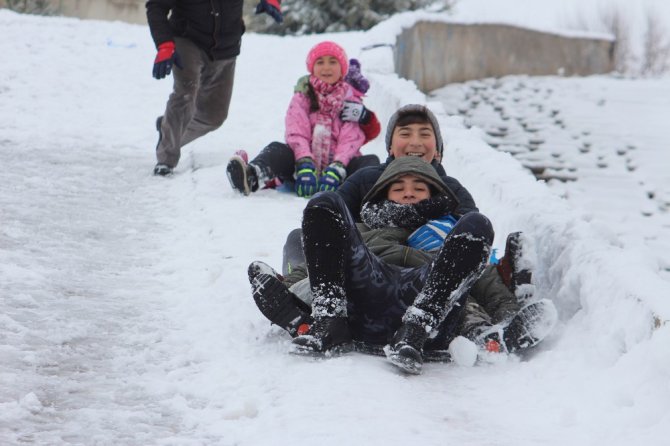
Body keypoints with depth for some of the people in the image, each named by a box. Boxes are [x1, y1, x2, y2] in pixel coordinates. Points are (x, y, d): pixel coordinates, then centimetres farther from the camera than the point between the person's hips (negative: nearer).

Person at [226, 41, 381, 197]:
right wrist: (305, 165, -25)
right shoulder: (303, 96, 9)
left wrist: (336, 169, -24)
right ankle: (252, 176, -58)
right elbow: (297, 134, -6)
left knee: (371, 160, -27)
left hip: (340, 162, 0)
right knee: (277, 148, -26)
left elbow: (350, 140, -5)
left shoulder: (350, 98, 8)